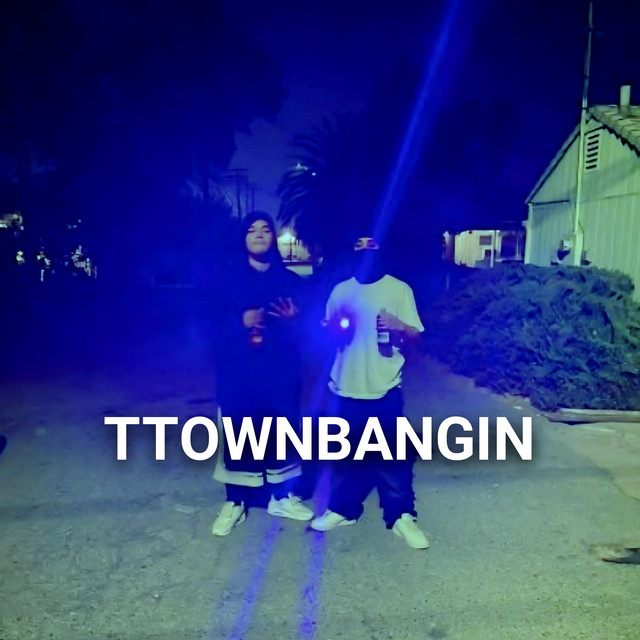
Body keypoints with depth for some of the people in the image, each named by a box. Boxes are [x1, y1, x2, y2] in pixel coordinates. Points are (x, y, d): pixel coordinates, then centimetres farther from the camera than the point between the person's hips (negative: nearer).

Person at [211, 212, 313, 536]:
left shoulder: (290, 281, 5)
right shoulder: (231, 280, 4)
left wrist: (294, 320, -18)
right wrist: (241, 321, -17)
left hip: (280, 370, 1)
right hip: (238, 371, -1)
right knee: (239, 432, 3)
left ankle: (281, 496, 26)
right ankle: (235, 502, 20)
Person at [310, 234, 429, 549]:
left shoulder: (399, 289, -1)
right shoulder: (340, 291, 9)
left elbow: (415, 334, -2)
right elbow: (327, 331, 14)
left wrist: (399, 327, -23)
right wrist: (334, 328, -8)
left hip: (384, 388, -3)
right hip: (346, 386, 3)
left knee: (392, 454, 2)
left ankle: (401, 516, 17)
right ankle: (342, 509, 29)